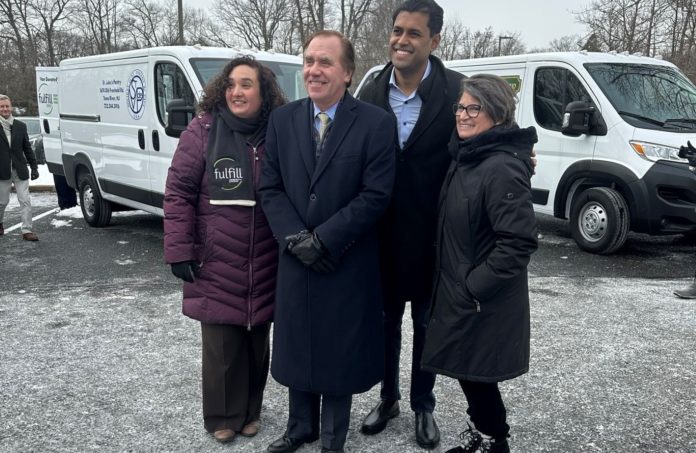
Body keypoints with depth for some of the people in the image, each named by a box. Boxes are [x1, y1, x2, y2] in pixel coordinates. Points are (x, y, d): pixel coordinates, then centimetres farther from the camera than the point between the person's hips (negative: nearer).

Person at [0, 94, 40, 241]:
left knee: (25, 201, -3)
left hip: (20, 171, 2)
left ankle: (27, 230, 1)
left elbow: (27, 148, 10)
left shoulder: (20, 126, 7)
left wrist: (34, 167, 5)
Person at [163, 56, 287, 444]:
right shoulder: (203, 131, -4)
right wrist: (179, 250, -9)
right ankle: (223, 416, 24)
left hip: (266, 266, 2)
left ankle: (251, 412, 31)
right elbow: (178, 193, -5)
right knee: (222, 344, 6)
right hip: (216, 265, -2)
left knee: (257, 340, 13)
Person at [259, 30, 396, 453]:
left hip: (349, 263, -3)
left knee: (341, 351, 10)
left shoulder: (376, 123, -10)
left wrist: (322, 239, -16)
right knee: (297, 346, 16)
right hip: (295, 259, 4)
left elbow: (376, 195, -14)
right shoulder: (282, 119, 3)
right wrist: (296, 239, -12)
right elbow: (271, 188, 2)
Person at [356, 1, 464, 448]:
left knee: (426, 323, 14)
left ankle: (424, 406, 33)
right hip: (382, 233, 3)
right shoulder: (371, 94, -2)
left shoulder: (456, 91, -12)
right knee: (386, 319, 18)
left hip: (432, 234, -3)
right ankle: (389, 397, 38)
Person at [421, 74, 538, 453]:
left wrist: (475, 288, -19)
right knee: (467, 370, 19)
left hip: (484, 303, -9)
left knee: (477, 375, 4)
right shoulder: (465, 158, 7)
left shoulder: (502, 168, -21)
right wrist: (457, 285, 12)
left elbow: (519, 242, -24)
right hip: (457, 293, 9)